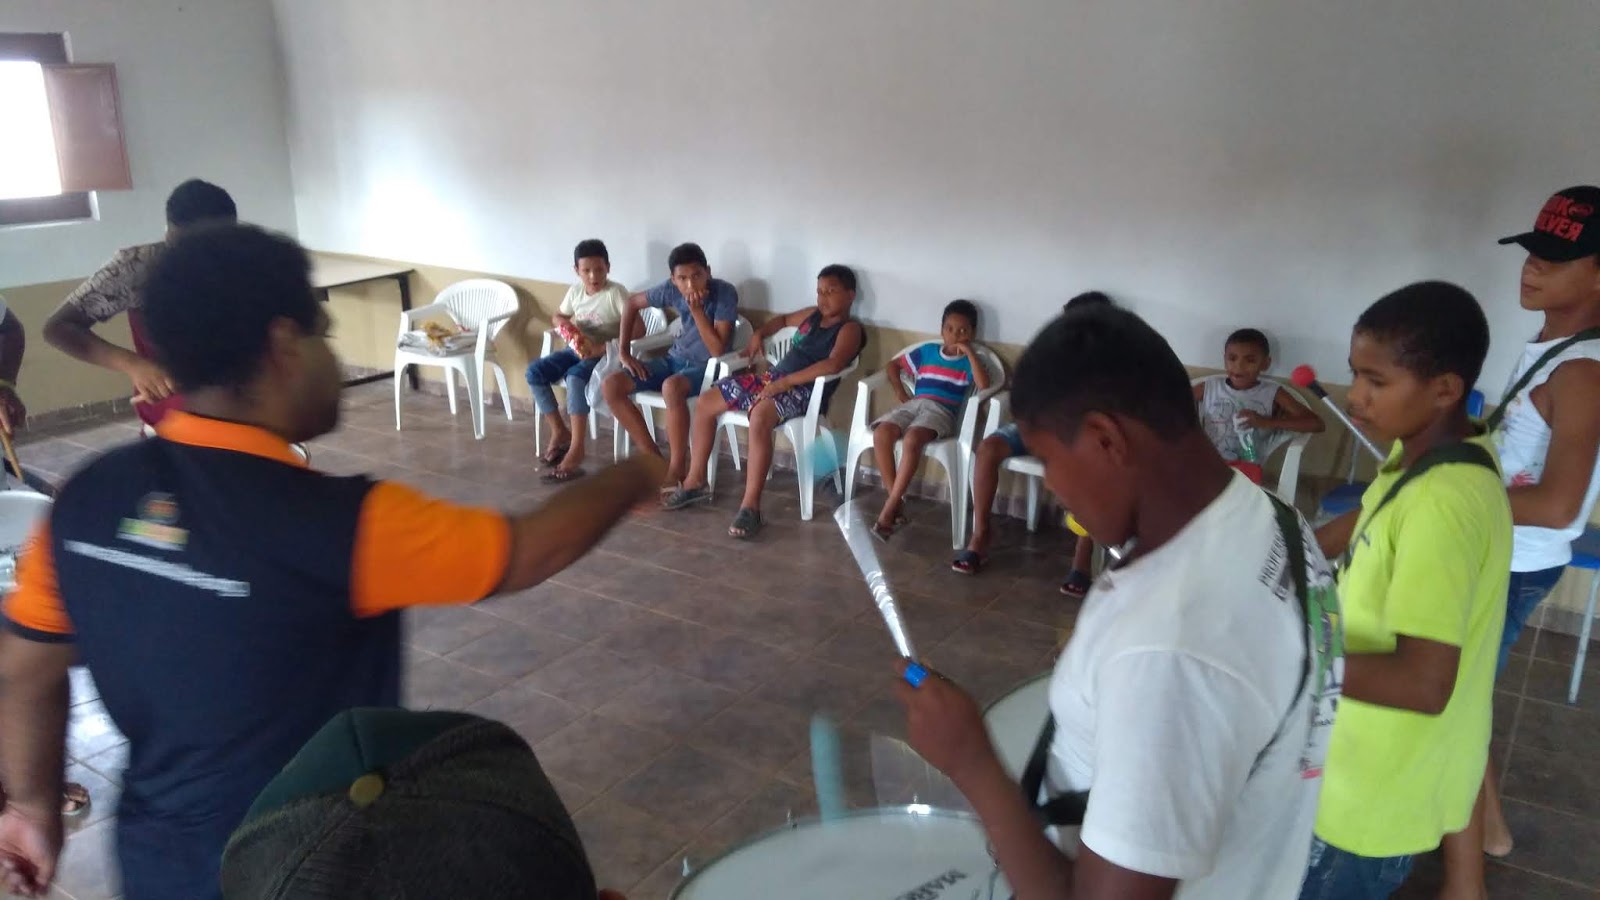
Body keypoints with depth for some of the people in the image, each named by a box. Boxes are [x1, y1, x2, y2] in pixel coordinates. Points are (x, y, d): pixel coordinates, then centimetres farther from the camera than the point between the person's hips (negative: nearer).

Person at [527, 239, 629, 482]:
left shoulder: (616, 292, -13)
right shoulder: (575, 290, 6)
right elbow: (559, 316, 23)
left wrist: (601, 348, -26)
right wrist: (565, 325, -4)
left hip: (605, 355, -7)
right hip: (576, 351, 7)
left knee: (575, 377, -36)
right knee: (534, 371, -13)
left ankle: (576, 450, -31)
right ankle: (559, 431, 0)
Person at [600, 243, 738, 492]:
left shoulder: (725, 293, -22)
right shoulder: (671, 289, -9)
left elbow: (718, 351, -26)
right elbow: (632, 303, 9)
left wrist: (697, 309, -28)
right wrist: (625, 352, 3)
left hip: (706, 367, -6)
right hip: (675, 359, 6)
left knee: (671, 386, -39)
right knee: (611, 386, -11)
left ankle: (678, 469, -22)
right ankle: (655, 459, -5)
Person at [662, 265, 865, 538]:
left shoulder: (849, 329, -6)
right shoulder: (811, 315, 19)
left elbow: (834, 364, -25)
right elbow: (782, 319, 40)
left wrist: (787, 381, -27)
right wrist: (758, 335, 21)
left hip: (804, 391, -9)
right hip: (774, 376, 9)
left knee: (760, 417, -40)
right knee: (705, 402, 6)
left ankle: (750, 507, -37)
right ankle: (695, 482, 14)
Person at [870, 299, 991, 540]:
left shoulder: (970, 360, 11)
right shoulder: (926, 351, 20)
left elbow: (984, 385, -10)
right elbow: (892, 365, 28)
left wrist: (969, 352, -7)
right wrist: (900, 393, 13)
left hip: (941, 411, -4)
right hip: (913, 404, 4)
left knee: (911, 440, -37)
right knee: (881, 434, -29)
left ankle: (888, 509, -32)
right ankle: (896, 503, -22)